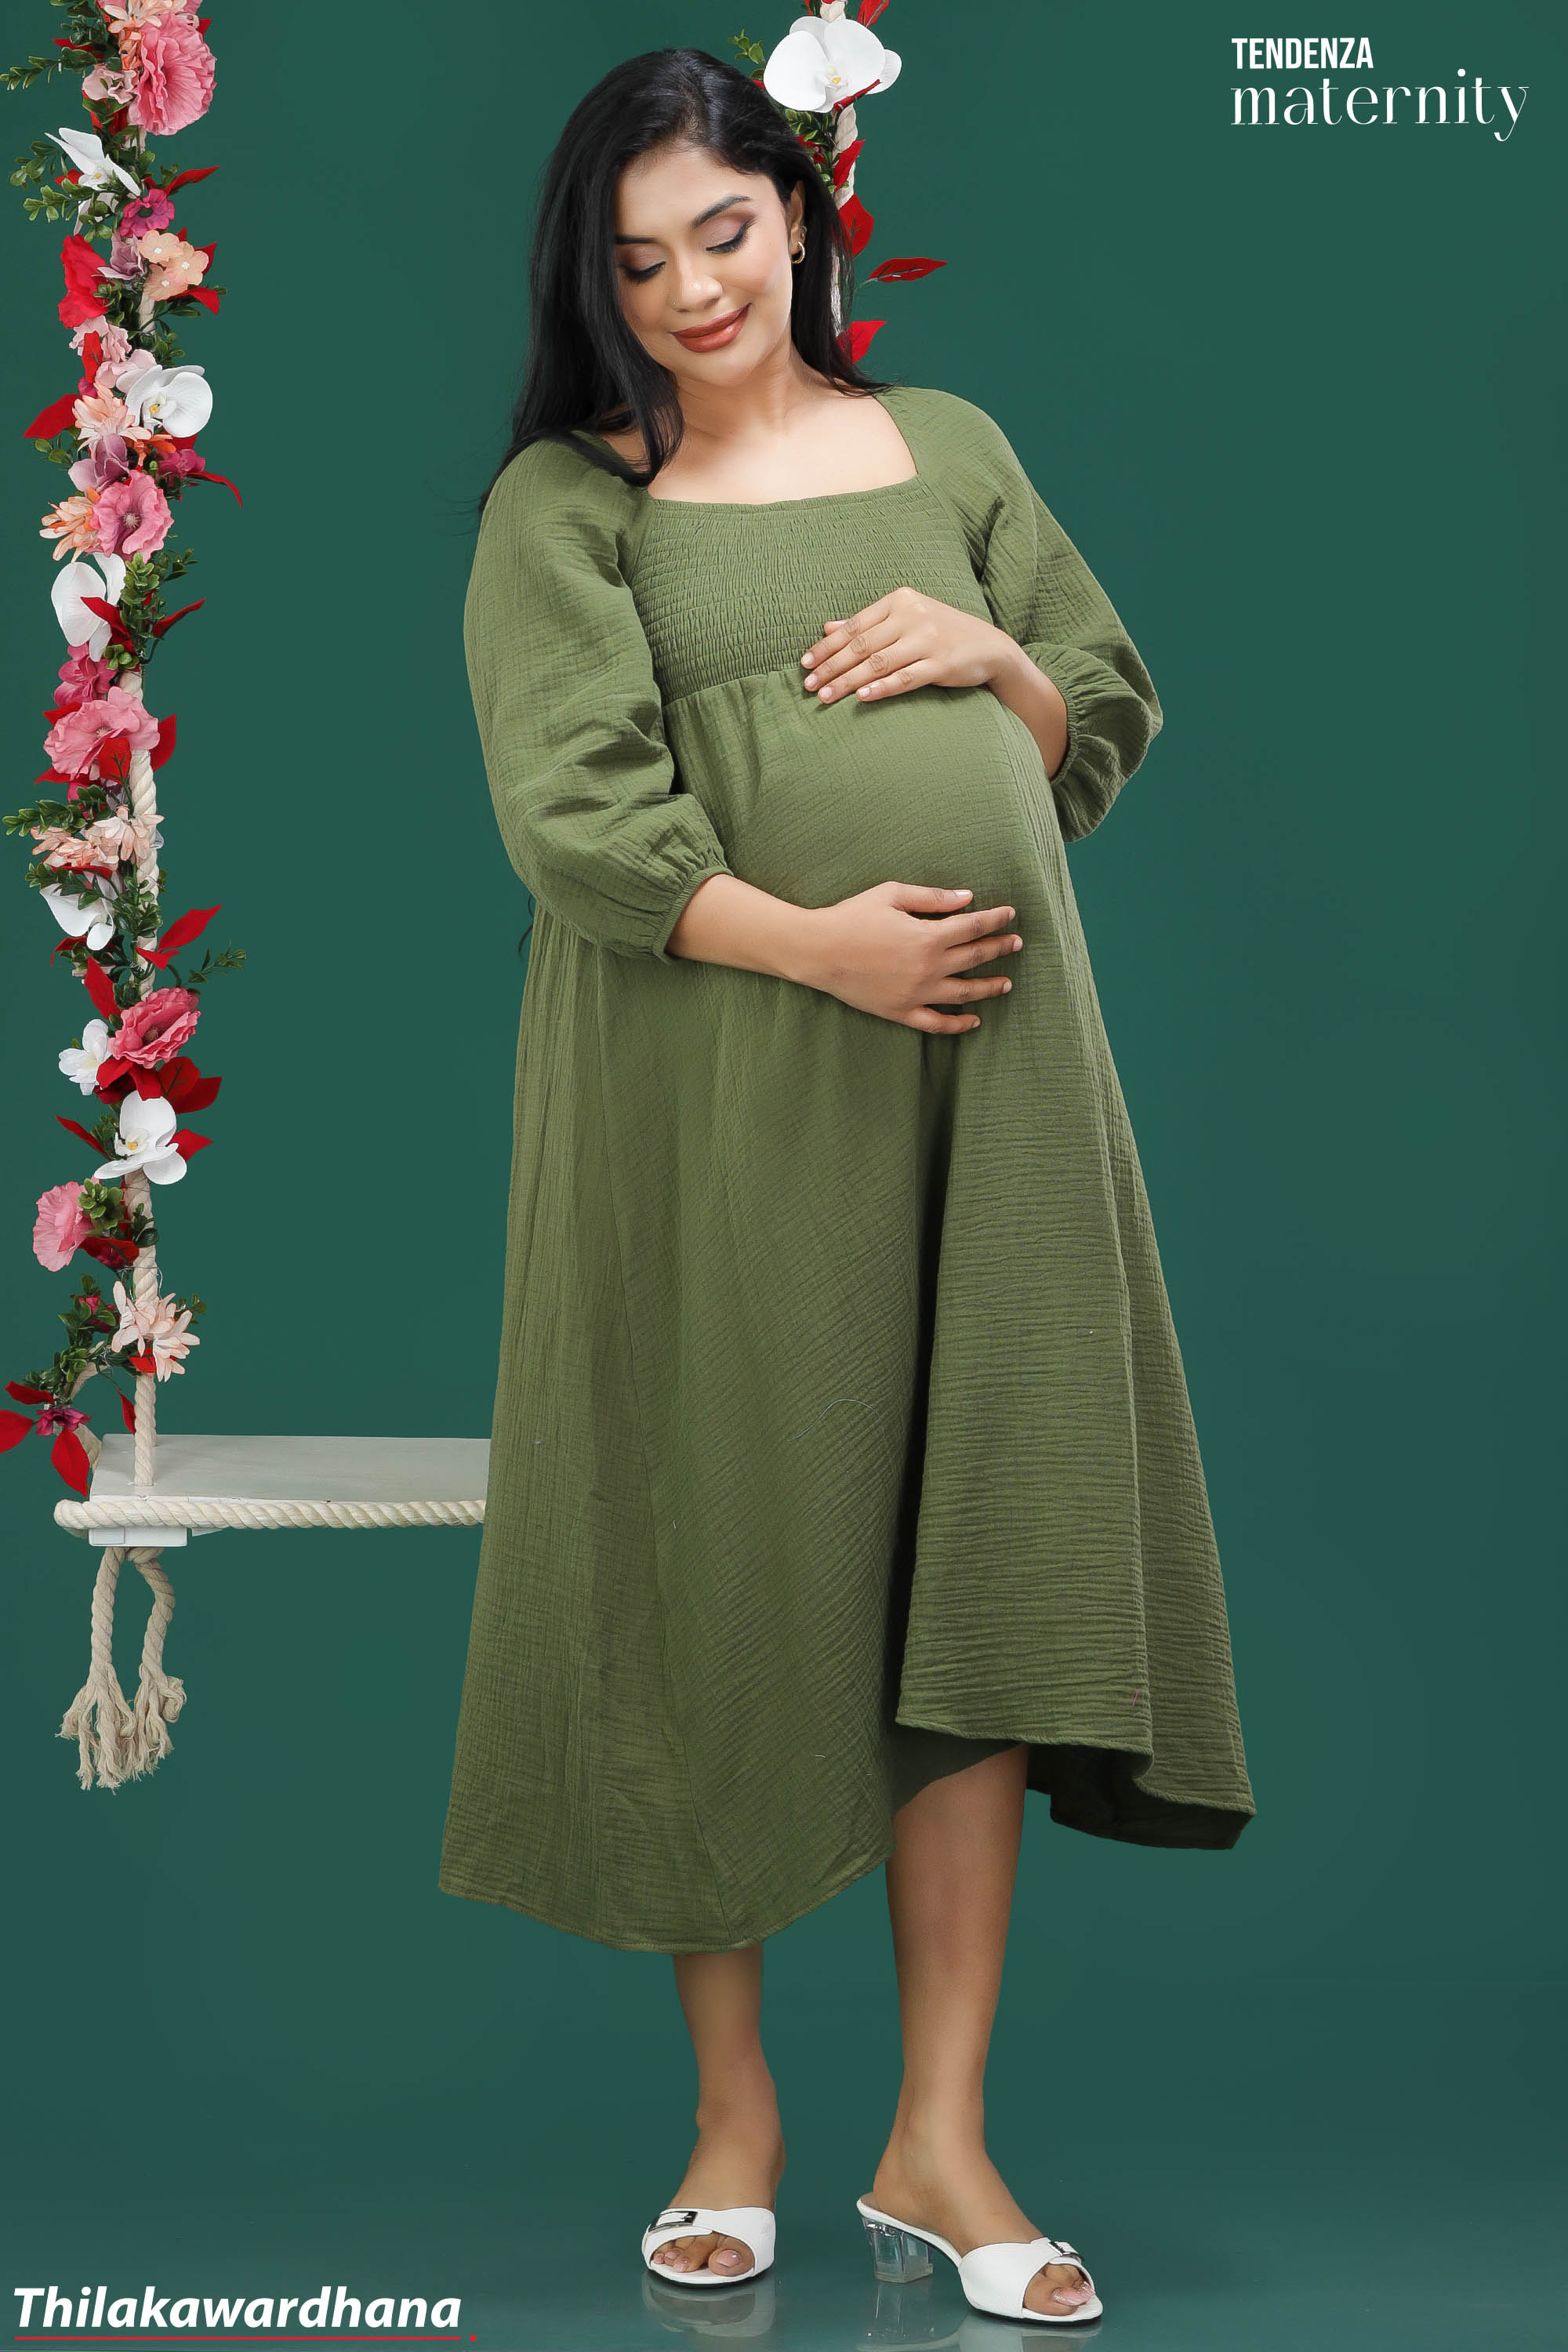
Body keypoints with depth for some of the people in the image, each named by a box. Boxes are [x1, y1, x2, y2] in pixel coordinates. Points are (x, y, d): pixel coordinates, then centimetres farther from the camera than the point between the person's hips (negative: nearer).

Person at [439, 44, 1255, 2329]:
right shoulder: (566, 498, 4)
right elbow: (570, 810, -7)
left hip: (985, 1067, 3)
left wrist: (992, 655, -1)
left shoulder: (949, 445, 16)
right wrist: (815, 938, -18)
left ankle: (940, 2137, 9)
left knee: (979, 1566, 1)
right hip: (718, 1093, -3)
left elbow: (1118, 708, 20)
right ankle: (734, 2102, 19)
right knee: (727, 1573, 3)